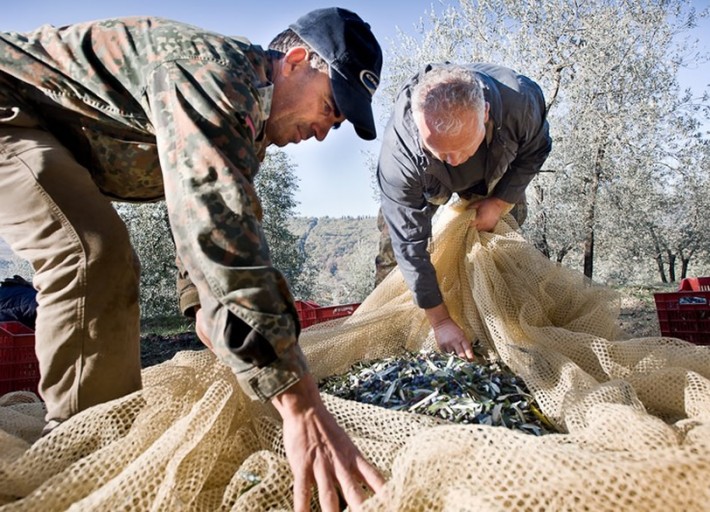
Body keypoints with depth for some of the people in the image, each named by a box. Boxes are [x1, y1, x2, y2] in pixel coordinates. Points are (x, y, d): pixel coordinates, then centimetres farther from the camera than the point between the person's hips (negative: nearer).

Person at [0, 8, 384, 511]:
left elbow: (234, 225, 10)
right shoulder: (210, 65, -30)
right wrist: (300, 403, -49)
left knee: (112, 267, 12)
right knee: (95, 256, -29)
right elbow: (211, 218, -46)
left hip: (53, 142, 10)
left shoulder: (248, 116, 2)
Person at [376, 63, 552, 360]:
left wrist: (500, 203, -22)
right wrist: (440, 321, -32)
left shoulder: (522, 100, -40)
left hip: (495, 177, 2)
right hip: (428, 186, -2)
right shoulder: (398, 153, -45)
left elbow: (534, 152, -13)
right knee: (395, 241, -10)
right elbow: (410, 244, -37)